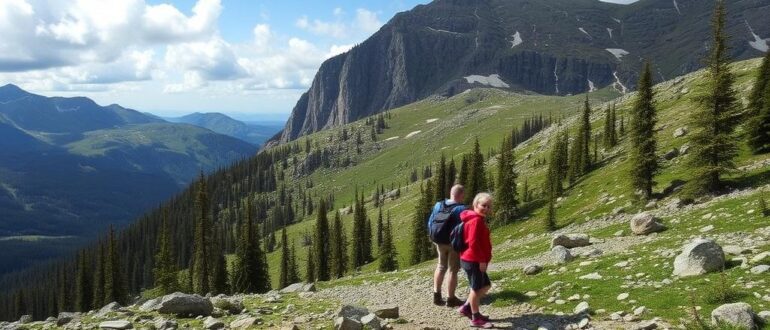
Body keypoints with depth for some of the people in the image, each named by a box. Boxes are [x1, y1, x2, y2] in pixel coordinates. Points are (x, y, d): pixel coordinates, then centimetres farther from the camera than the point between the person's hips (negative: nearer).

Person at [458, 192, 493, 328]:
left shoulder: (478, 219, 15)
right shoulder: (476, 220, -18)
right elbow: (473, 242, -25)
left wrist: (483, 259, 20)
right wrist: (482, 260, -21)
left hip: (474, 259, 10)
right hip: (473, 260, -10)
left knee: (485, 285, 19)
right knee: (477, 288, 1)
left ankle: (467, 308, 24)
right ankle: (476, 319, 12)